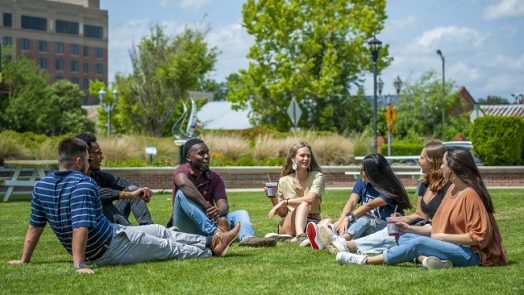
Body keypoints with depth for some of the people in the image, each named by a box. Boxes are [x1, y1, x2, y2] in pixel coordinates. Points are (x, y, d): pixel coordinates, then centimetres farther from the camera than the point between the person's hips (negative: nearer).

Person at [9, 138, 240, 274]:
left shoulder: (42, 186, -1)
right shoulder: (82, 184, -26)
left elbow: (35, 226, 5)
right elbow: (81, 226, -35)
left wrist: (24, 260, 14)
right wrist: (79, 265, -38)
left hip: (93, 250, 9)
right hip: (111, 248, -9)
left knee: (160, 231, 21)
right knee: (170, 247, 12)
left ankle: (210, 241, 30)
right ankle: (211, 251, 30)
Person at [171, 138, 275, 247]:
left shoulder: (215, 178, 9)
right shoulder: (182, 171, -6)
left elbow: (223, 204, -6)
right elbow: (184, 184, -32)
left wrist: (219, 212, -31)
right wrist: (207, 207, -37)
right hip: (185, 228, -5)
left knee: (241, 214, -12)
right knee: (182, 193, -29)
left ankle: (247, 237, -50)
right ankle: (215, 232, -50)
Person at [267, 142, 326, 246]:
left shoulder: (317, 177, 2)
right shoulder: (284, 181, 8)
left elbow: (310, 199, -18)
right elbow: (282, 213, 12)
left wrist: (285, 202, -19)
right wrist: (272, 198, -5)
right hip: (289, 225, 0)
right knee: (303, 205, -34)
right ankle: (300, 236, -59)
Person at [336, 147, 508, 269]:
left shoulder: (470, 195, -16)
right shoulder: (452, 189, 12)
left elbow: (478, 237, -20)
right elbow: (440, 228, 16)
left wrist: (444, 237, -16)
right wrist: (410, 228, 10)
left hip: (470, 254, -10)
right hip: (450, 246, 10)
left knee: (420, 242, -26)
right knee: (405, 237, 3)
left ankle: (366, 261, -22)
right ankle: (429, 259, -27)